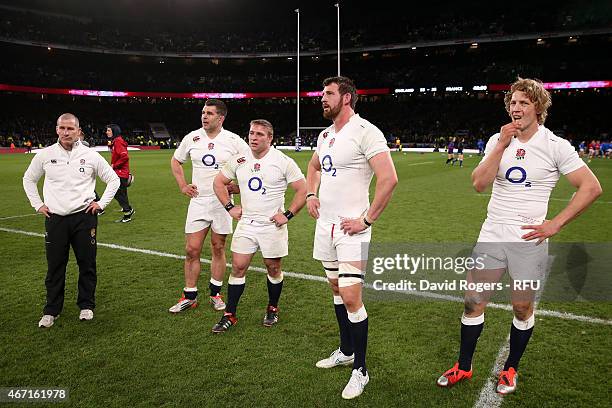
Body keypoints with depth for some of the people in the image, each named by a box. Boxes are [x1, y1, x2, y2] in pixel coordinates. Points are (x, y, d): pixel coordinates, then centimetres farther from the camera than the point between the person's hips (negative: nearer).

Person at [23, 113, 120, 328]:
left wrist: (101, 203, 1)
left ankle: (86, 306, 21)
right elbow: (28, 179, 20)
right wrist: (37, 204, 10)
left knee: (87, 264, 5)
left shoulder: (90, 155, -1)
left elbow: (113, 179, 9)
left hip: (84, 217, -1)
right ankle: (51, 310, 21)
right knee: (55, 267, 6)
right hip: (55, 218, 1)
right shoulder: (45, 155, 4)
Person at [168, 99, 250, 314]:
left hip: (222, 201, -2)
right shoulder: (192, 138, 3)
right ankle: (189, 296, 15)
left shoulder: (234, 141, -6)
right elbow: (175, 161, 18)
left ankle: (216, 293, 23)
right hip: (198, 200, 2)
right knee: (192, 250, 1)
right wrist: (182, 185, 7)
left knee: (218, 248, 9)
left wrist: (239, 186, -5)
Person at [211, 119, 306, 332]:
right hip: (246, 223, 3)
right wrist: (229, 207, 7)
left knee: (273, 268, 9)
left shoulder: (283, 161, -8)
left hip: (273, 225, -3)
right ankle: (229, 315, 12)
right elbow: (219, 182, 16)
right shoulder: (238, 160, 3)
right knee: (238, 267, 1)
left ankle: (272, 309, 31)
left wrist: (288, 214, -10)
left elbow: (302, 189, -6)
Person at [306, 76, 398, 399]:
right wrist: (311, 194, 15)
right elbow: (314, 166, 32)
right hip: (325, 224, 9)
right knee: (337, 289, 17)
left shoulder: (365, 132, -14)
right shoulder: (325, 135, 13)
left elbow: (389, 179, -22)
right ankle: (346, 351, 35)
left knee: (351, 297, -9)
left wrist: (367, 219, -19)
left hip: (351, 228, -8)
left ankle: (360, 370, 8)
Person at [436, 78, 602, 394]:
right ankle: (463, 367, 23)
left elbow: (592, 187, -6)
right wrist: (502, 145, -14)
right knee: (473, 301, 5)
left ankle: (511, 369, 32)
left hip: (528, 239, -3)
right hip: (492, 234, 3)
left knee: (522, 307, 9)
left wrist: (555, 224, -10)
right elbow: (479, 184, -7)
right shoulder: (498, 140, 5)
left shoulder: (555, 146, -5)